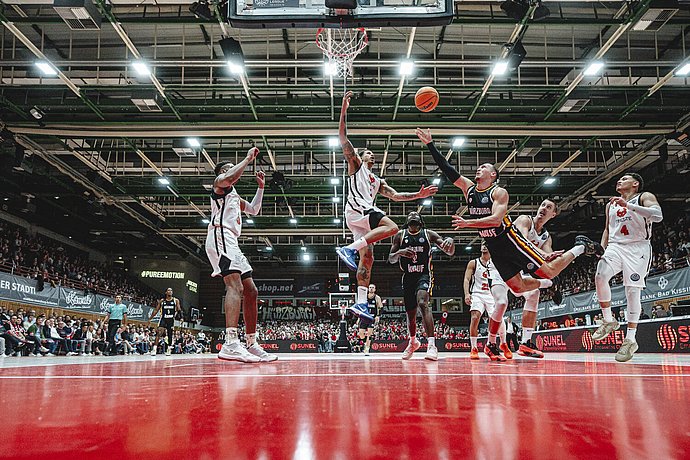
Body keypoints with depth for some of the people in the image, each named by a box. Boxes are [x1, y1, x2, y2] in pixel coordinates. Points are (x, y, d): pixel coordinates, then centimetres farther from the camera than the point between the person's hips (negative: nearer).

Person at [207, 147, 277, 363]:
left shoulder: (234, 194, 32)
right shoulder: (220, 182, 5)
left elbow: (253, 209, 38)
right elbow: (230, 178, -20)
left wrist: (260, 187, 31)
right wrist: (248, 158, -8)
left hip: (231, 243, 10)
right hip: (220, 238, -10)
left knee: (251, 292, 8)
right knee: (235, 286, -27)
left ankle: (252, 344, 10)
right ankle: (230, 344, -41)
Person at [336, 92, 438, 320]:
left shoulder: (378, 181, 36)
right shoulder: (355, 164, 17)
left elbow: (396, 195, 30)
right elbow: (343, 137, 8)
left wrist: (418, 195, 18)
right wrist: (344, 108, 1)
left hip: (364, 215, 7)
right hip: (356, 208, -7)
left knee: (367, 259, -3)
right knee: (391, 227, -26)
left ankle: (361, 302, -7)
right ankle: (349, 248, -33)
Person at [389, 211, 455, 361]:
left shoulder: (429, 234, 2)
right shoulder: (400, 235, 6)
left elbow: (450, 252, -3)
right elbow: (391, 259, 5)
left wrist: (450, 241, -27)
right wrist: (399, 252, -18)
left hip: (424, 274, -3)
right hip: (408, 276, 3)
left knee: (422, 302, -29)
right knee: (410, 313, 10)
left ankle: (431, 345, -36)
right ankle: (413, 342, 38)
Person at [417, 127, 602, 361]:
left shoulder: (499, 192, -12)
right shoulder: (468, 188, 5)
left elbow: (496, 219, -26)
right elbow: (445, 167, 0)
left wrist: (468, 223, -32)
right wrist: (430, 145, -6)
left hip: (510, 239, -5)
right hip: (493, 247, 5)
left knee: (549, 271, -6)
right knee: (517, 286, 3)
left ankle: (581, 247, 17)